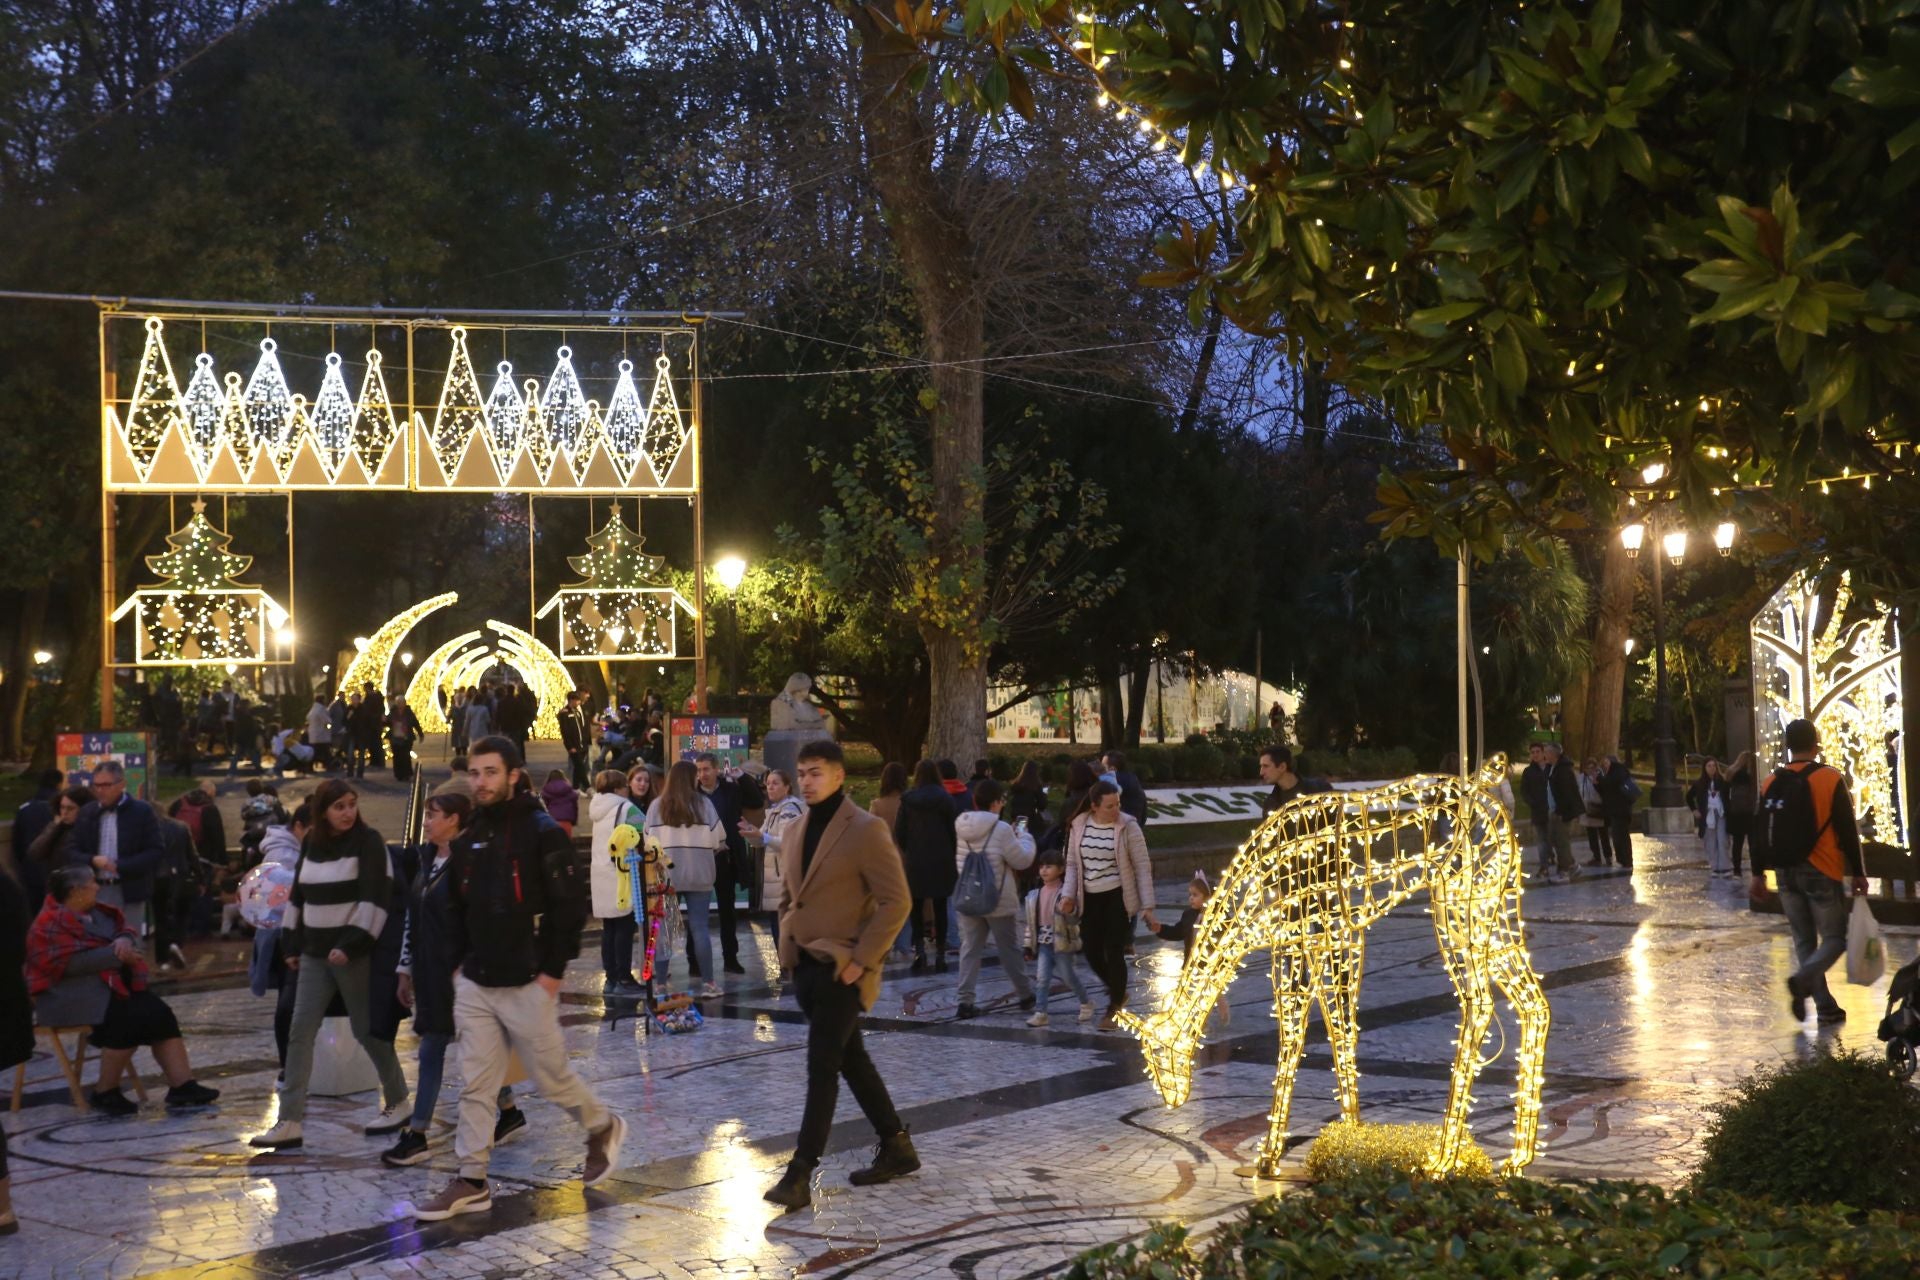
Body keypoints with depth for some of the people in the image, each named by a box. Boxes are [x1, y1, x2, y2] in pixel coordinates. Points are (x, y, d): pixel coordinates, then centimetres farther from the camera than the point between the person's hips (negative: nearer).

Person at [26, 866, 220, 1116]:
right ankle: (105, 1093, -13)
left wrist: (125, 940, -11)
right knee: (128, 1019, -30)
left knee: (159, 1014, -14)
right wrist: (115, 954, -21)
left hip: (111, 983, 9)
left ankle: (183, 1086, -20)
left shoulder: (98, 912, 16)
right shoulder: (51, 923, -10)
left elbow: (127, 931, 15)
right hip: (70, 994, -9)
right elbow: (69, 963, -21)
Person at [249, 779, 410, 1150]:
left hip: (353, 952, -6)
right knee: (299, 1033, -1)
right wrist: (292, 944, 14)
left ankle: (398, 1103, 23)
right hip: (315, 952, 6)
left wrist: (351, 943, -21)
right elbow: (299, 894, 18)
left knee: (367, 1030, 4)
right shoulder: (312, 843, 10)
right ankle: (290, 1123, -1)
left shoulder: (368, 842, -8)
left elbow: (375, 897, -15)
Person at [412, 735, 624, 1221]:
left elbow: (570, 906, -13)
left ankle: (603, 1128, 31)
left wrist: (554, 971, -15)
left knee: (552, 1076, 6)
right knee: (476, 1087, 5)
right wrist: (458, 963, 8)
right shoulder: (469, 839, 10)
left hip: (528, 985, -6)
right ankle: (471, 1183, 9)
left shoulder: (542, 833, -10)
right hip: (474, 986, 6)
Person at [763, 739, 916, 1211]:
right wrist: (788, 944, 12)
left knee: (822, 1067, -10)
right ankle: (897, 1149, 27)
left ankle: (799, 1175, -10)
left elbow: (896, 901, -16)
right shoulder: (796, 831, 11)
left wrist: (860, 959, -18)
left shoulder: (865, 830, -13)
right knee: (851, 1060, 15)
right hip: (806, 966, 8)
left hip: (843, 969, -8)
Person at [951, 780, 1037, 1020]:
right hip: (997, 900, -4)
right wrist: (1024, 837, 8)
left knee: (969, 948, 5)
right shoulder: (1001, 830, -17)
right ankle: (1026, 995, 25)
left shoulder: (962, 828, 1)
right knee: (1008, 949, 10)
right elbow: (1022, 860, -11)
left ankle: (965, 1000, -2)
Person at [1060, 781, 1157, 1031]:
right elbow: (1072, 864, 11)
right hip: (1090, 898, 4)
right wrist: (1069, 894, -4)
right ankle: (1118, 992, 33)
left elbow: (1143, 867, -6)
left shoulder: (1127, 827, -8)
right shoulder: (1079, 826, 1)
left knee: (1114, 952, -7)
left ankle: (1114, 1009, 10)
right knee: (1092, 953, 4)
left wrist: (1147, 907, -9)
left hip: (1118, 897, -4)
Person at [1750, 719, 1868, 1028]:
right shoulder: (1830, 779, -9)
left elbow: (1759, 832, 7)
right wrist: (1858, 872, -2)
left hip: (1785, 873, 4)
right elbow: (1848, 831, -9)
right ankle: (1803, 979, -22)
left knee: (1804, 941, 13)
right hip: (1820, 873, -4)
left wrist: (1758, 873, 12)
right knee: (1834, 938, 5)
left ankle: (1826, 1007, 10)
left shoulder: (1771, 784, 4)